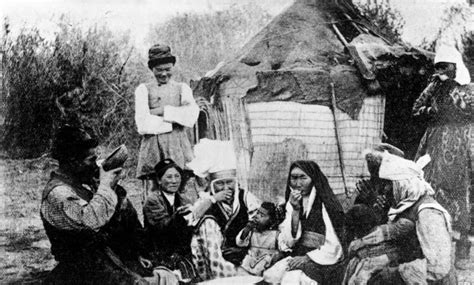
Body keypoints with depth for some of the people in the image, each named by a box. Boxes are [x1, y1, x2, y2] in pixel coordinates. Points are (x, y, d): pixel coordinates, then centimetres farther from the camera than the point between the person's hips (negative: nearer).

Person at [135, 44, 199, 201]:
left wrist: (163, 111, -4)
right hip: (152, 146, -1)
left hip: (178, 146, 1)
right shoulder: (143, 89, 12)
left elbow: (191, 115, -1)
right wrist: (175, 120, -3)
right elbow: (143, 125, -2)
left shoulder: (182, 88, 18)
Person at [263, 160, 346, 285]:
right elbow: (288, 242, -2)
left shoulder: (327, 204, -10)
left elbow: (334, 247, -12)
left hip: (323, 262, -5)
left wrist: (307, 258, -16)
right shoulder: (292, 204, 8)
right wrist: (295, 210, -10)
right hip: (298, 257, 5)